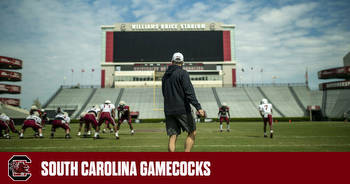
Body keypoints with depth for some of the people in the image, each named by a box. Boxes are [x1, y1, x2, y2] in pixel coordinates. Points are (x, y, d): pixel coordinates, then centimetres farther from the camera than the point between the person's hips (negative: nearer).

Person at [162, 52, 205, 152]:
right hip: (182, 110, -6)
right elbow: (189, 92, -17)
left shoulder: (165, 75, 14)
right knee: (192, 133, 7)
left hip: (168, 110, 6)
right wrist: (198, 107, -20)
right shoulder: (182, 73, -7)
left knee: (172, 136, 7)